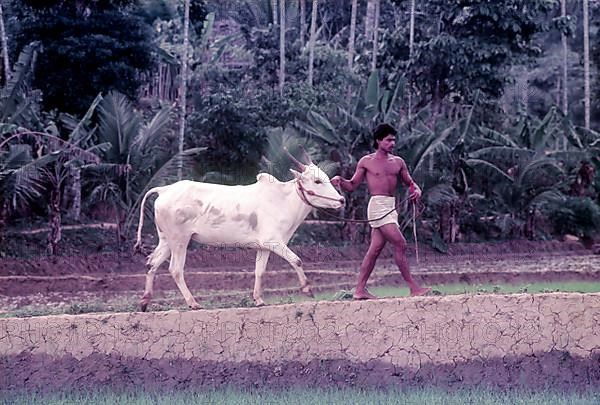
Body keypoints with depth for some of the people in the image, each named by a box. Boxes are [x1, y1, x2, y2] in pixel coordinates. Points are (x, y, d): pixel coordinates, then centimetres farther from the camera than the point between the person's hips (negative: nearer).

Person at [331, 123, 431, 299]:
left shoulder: (398, 162, 15)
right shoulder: (366, 162, 2)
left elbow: (409, 183, 20)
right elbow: (352, 186, 6)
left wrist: (416, 190, -2)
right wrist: (340, 181, -14)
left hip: (392, 207, 6)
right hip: (378, 205, -6)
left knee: (375, 249, 6)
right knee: (400, 244, -13)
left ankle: (360, 290, 10)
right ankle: (413, 287, -11)